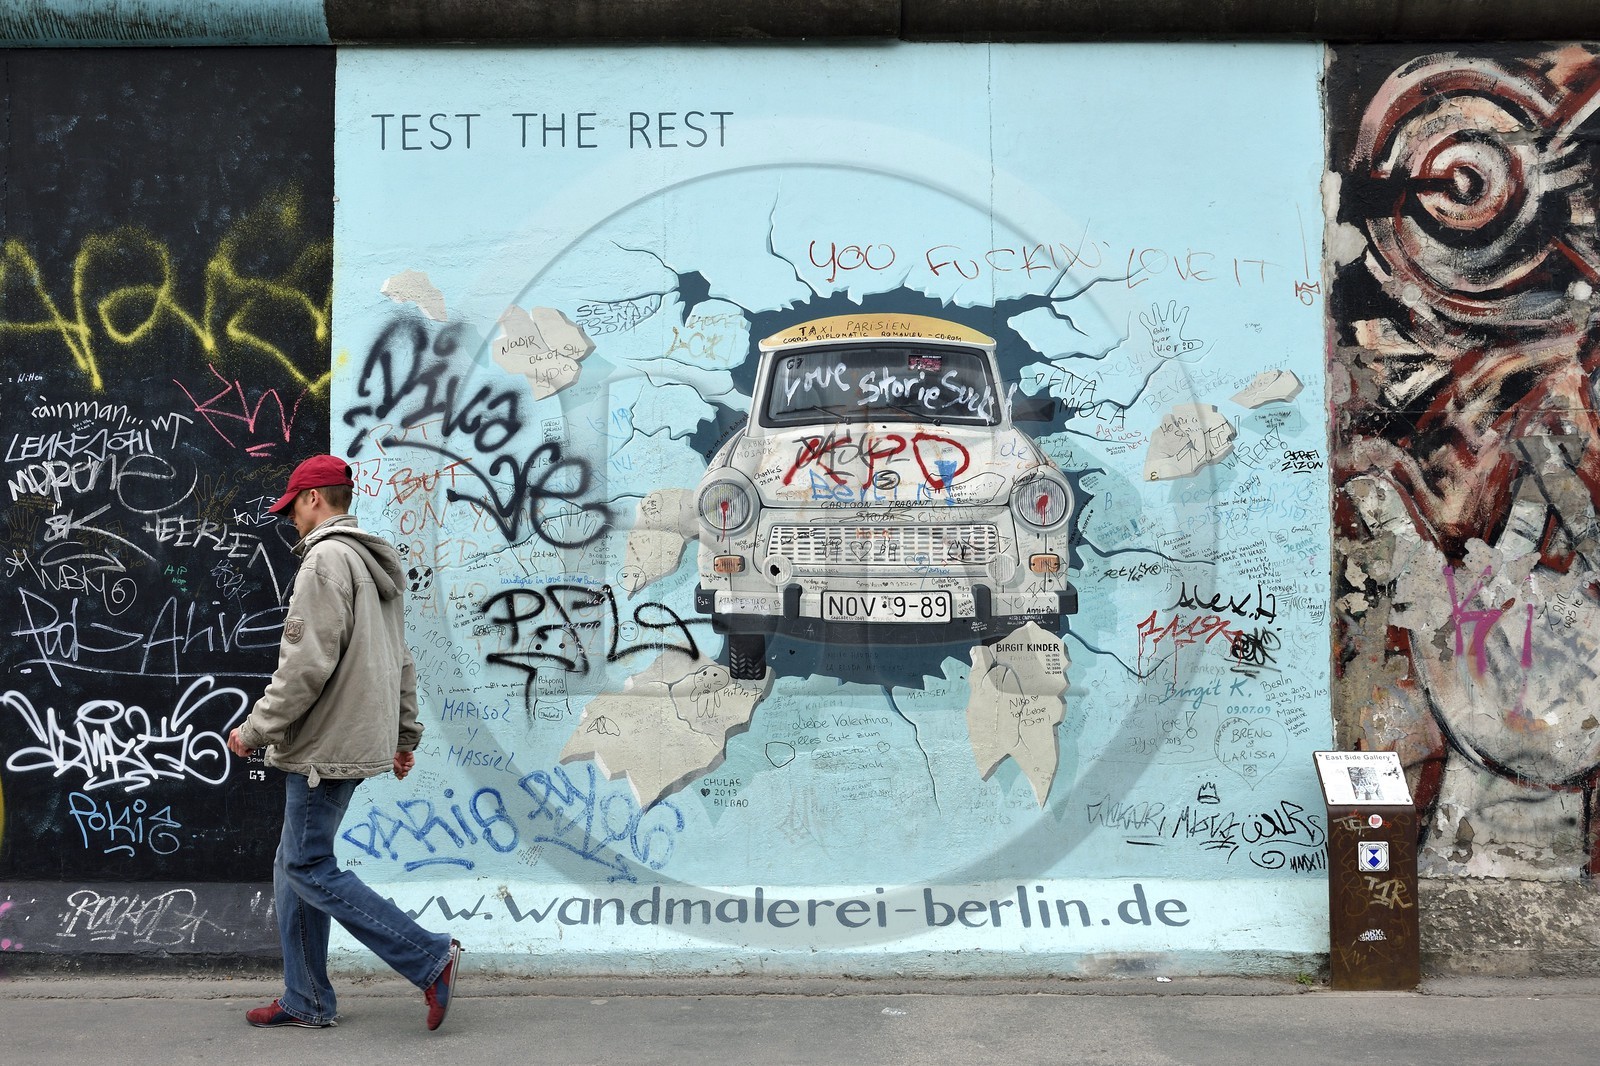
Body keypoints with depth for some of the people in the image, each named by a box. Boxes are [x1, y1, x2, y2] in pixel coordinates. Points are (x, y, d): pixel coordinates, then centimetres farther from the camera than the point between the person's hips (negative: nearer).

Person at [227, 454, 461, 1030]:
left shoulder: (325, 560, -14)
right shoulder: (375, 563, 17)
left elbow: (306, 664, -21)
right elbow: (401, 660, 21)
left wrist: (256, 730, -12)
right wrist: (405, 733, 26)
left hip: (326, 745, -10)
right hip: (359, 740, 10)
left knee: (310, 869, -4)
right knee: (294, 865, 14)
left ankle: (429, 958, -4)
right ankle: (306, 1001, 20)